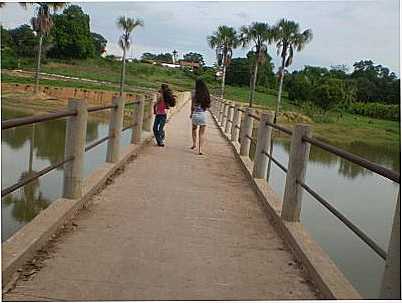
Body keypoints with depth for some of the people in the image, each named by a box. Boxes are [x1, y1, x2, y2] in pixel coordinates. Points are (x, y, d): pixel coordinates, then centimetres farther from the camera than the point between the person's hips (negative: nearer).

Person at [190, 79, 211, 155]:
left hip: (195, 114, -1)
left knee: (194, 129, 27)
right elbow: (208, 105, 4)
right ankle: (200, 150, 1)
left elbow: (192, 105, -3)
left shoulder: (194, 93, -6)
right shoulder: (206, 94, 2)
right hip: (204, 114, 1)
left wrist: (191, 113, 9)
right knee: (202, 133, 6)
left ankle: (194, 144, 24)